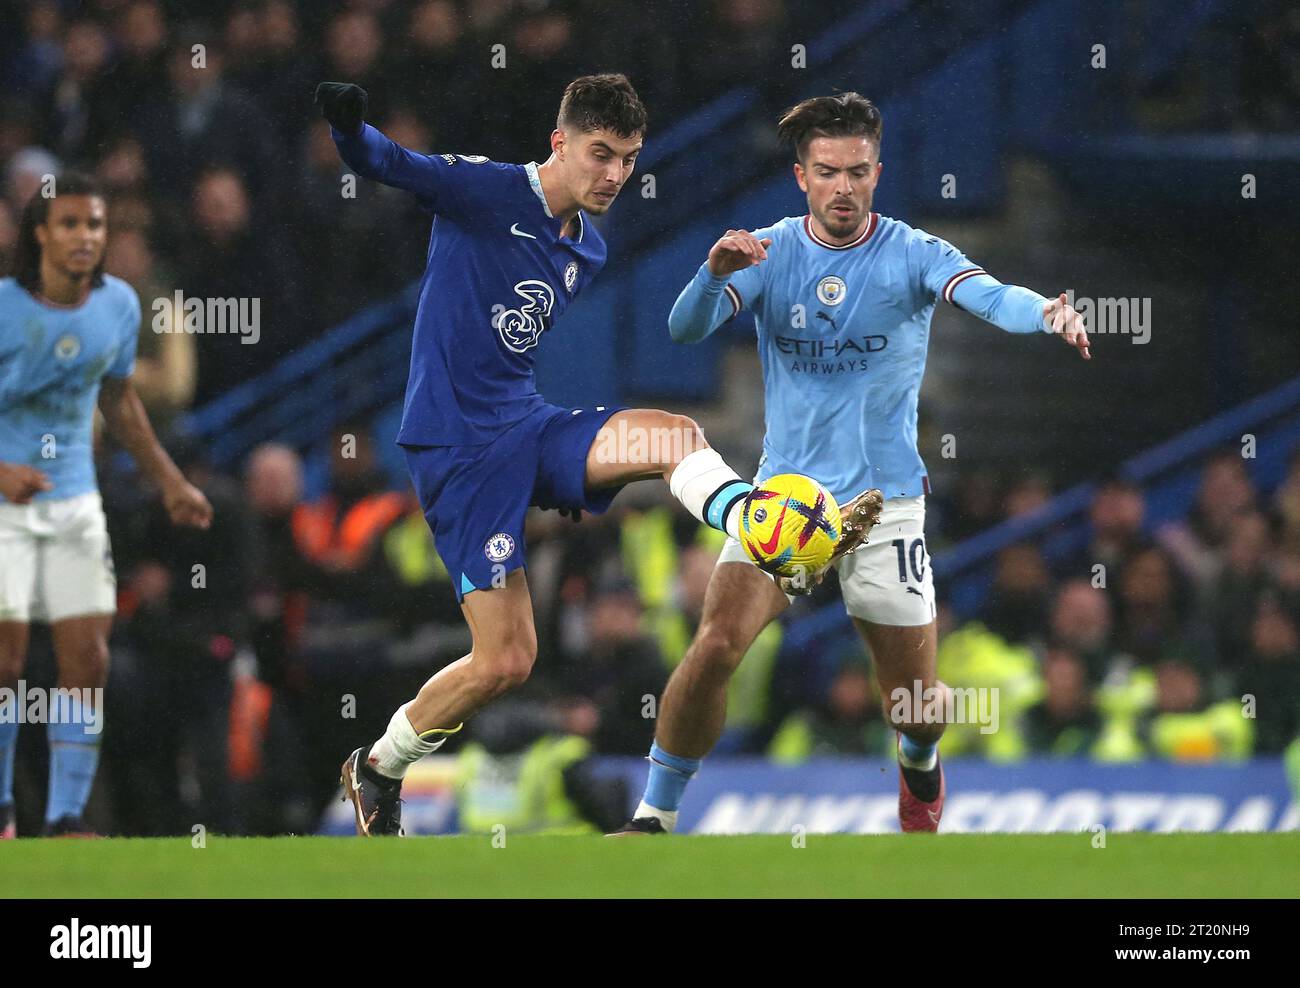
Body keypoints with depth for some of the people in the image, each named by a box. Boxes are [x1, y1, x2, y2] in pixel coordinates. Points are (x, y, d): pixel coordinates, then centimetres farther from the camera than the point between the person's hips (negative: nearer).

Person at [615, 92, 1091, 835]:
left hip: (885, 498, -1)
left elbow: (987, 294, -26)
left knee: (918, 704, 5)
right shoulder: (769, 253, -2)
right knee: (718, 642, -21)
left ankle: (920, 761, 43)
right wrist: (714, 274, -37)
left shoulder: (912, 254, -7)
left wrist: (1045, 311, -49)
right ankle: (656, 815, -8)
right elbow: (686, 328, -15)